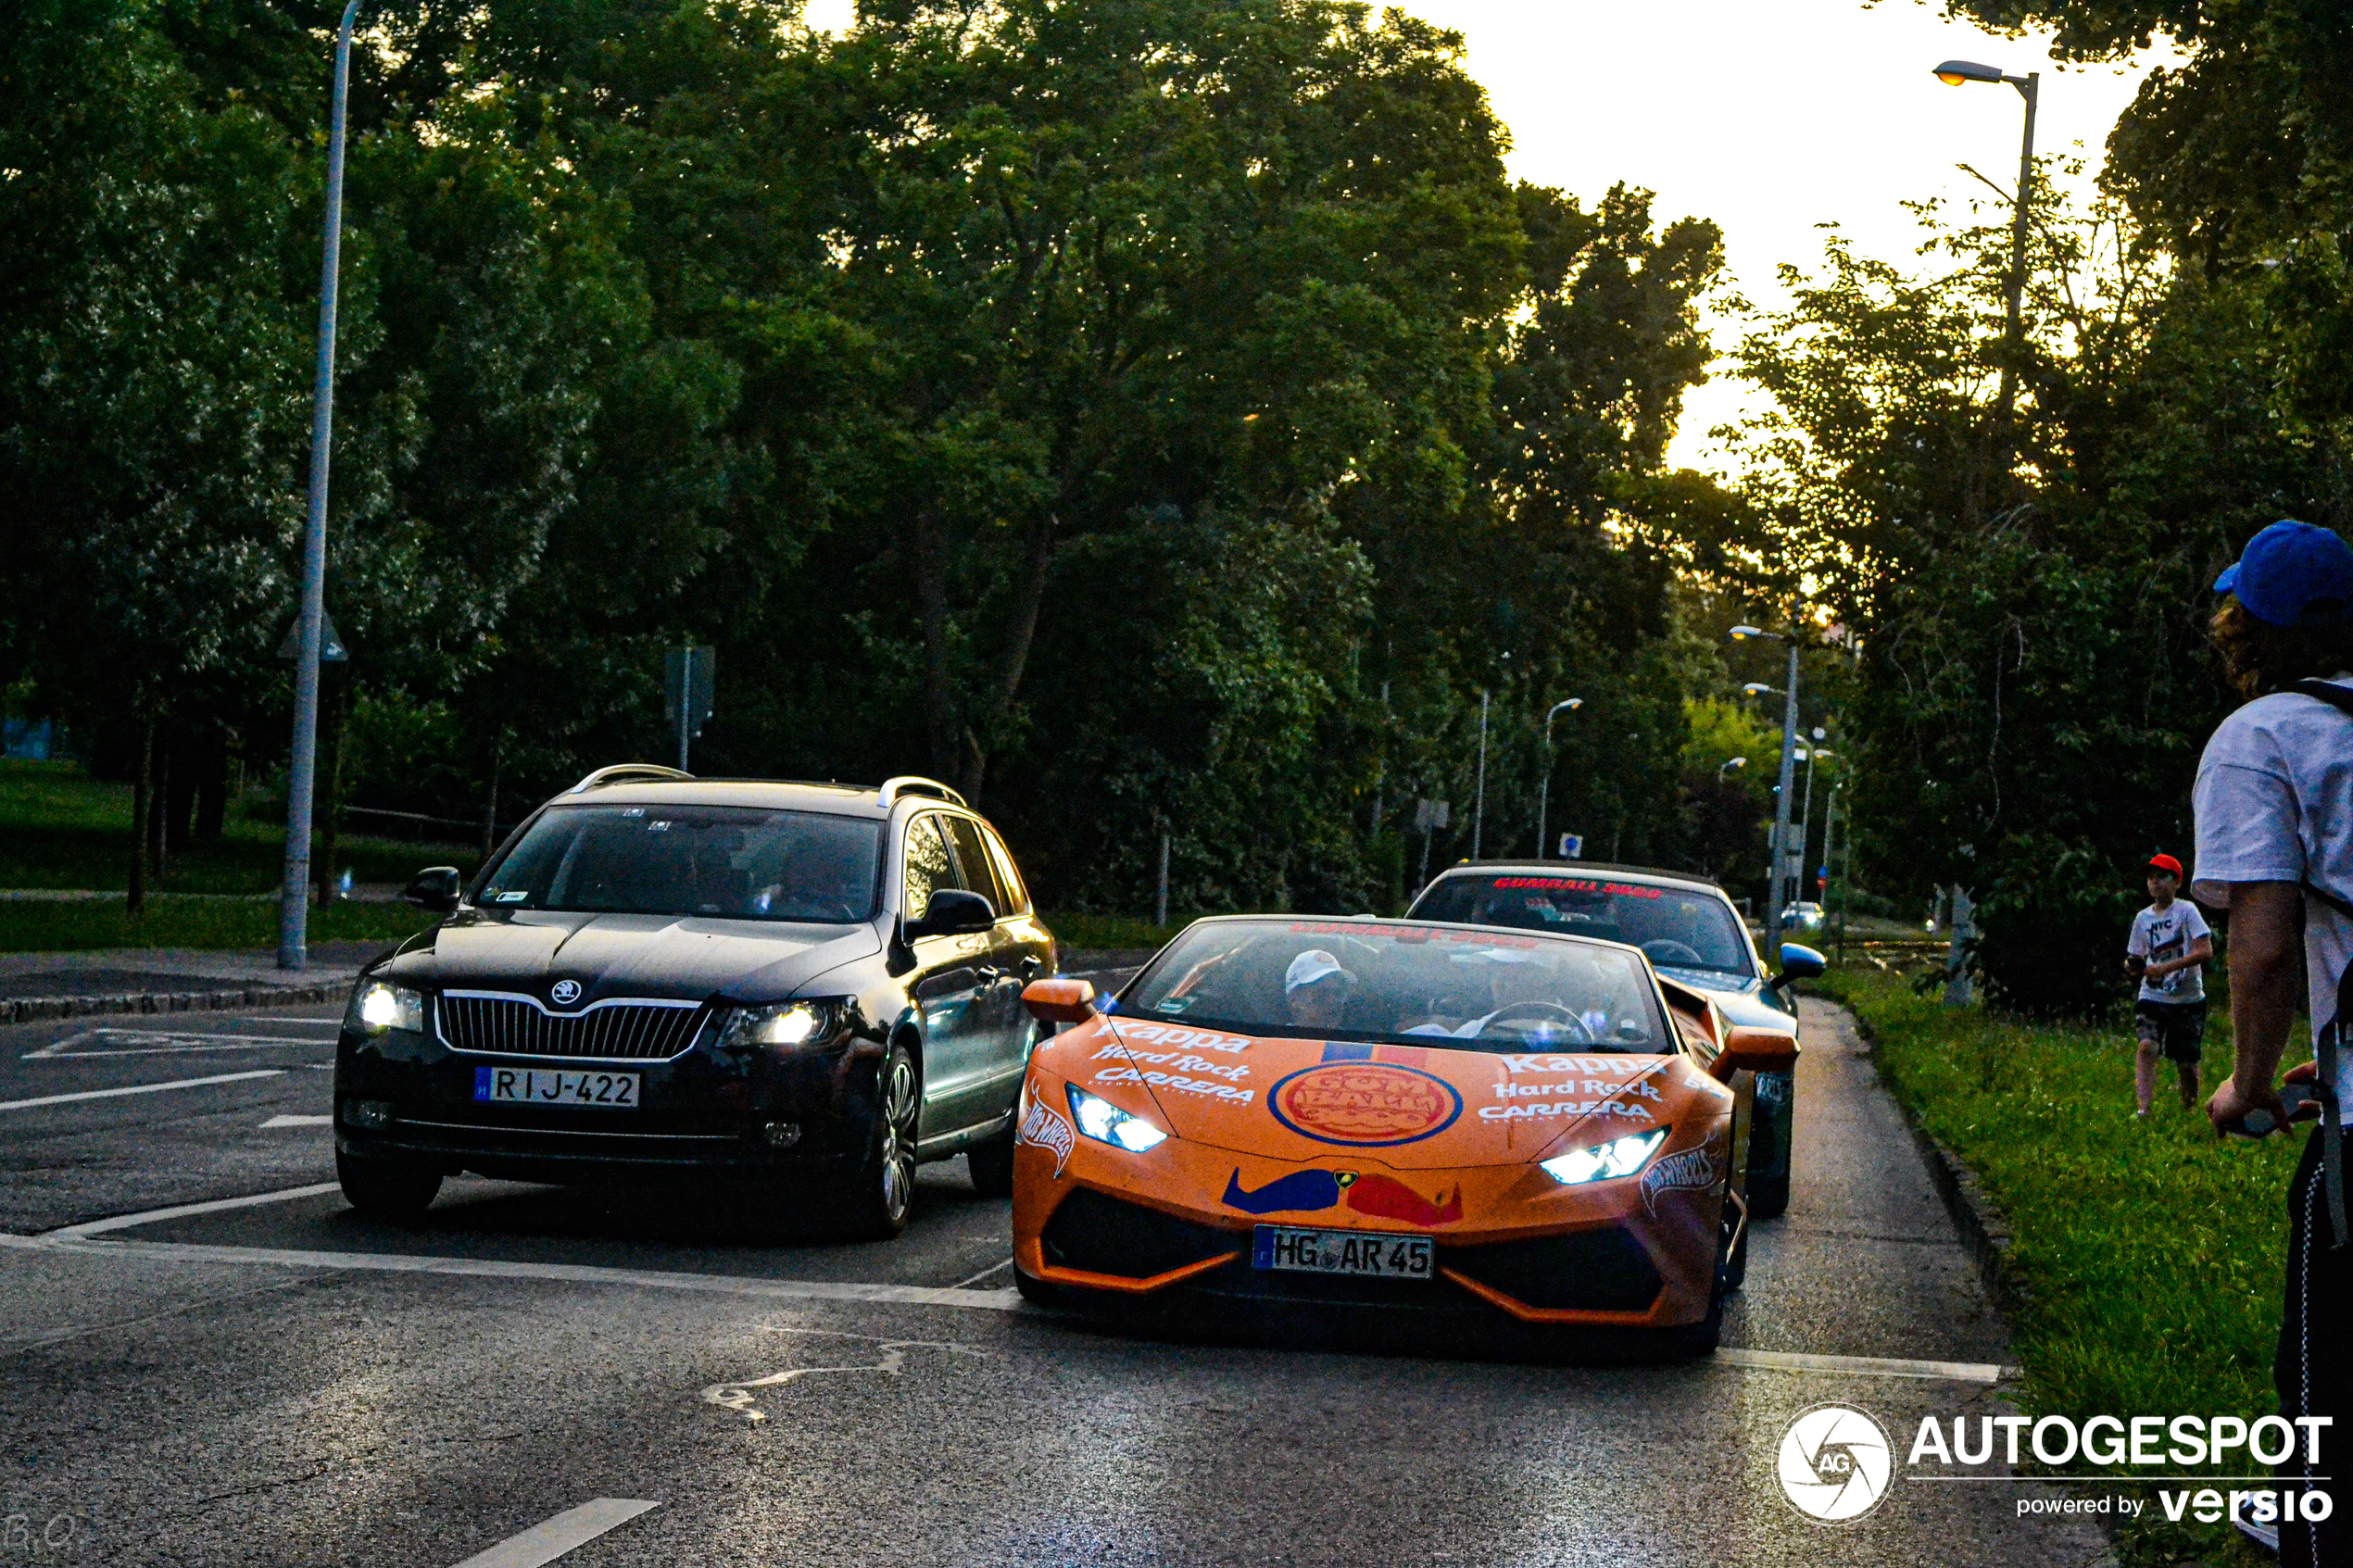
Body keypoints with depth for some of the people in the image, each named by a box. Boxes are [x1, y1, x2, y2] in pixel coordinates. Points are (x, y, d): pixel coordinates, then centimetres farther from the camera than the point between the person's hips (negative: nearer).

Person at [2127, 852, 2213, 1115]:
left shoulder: (2186, 910, -6)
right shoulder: (2142, 918, 8)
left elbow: (2206, 951, -16)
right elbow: (2136, 960, 17)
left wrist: (2166, 967, -23)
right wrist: (2133, 966, -9)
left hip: (2188, 998, -2)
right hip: (2152, 997, 2)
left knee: (2187, 1062, 1)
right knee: (2147, 1046, -21)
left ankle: (2189, 1110, 25)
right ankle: (2143, 1108, -26)